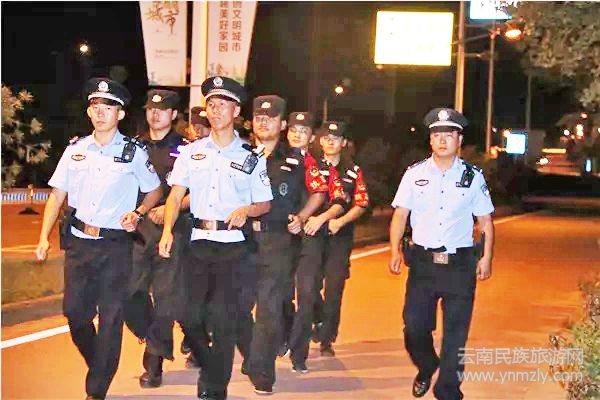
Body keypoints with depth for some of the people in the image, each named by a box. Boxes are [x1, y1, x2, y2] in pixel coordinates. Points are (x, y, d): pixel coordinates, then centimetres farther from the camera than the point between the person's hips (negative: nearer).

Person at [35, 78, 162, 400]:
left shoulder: (133, 152, -1)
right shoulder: (75, 149, 7)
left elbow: (154, 190, 10)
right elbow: (57, 194, 10)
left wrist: (138, 213, -9)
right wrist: (44, 237, 3)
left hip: (115, 245, -3)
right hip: (78, 242, 3)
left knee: (110, 318, 0)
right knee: (75, 312, 7)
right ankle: (97, 366, 34)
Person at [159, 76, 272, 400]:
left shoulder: (251, 158, 6)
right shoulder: (191, 152, 11)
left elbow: (265, 204, 8)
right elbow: (176, 195, 3)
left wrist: (246, 210, -14)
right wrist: (167, 231, -12)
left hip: (233, 245, -2)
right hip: (198, 242, 2)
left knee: (224, 319, -2)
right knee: (190, 315, 2)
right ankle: (207, 366, 30)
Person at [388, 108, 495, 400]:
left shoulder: (473, 176, 2)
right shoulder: (415, 173, 3)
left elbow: (485, 220, 6)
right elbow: (400, 214, 4)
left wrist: (486, 258, -1)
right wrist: (395, 251, -5)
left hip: (460, 265, -1)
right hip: (422, 262, 1)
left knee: (456, 334, 5)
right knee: (414, 327, 5)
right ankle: (426, 369, 37)